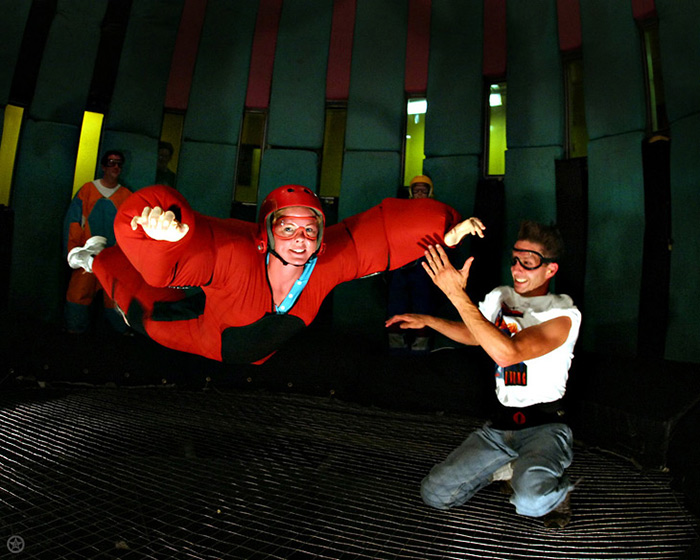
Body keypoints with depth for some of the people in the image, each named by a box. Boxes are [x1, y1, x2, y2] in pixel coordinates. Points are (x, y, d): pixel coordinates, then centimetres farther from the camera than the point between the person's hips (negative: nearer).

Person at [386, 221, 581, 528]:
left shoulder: (563, 314, -15)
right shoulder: (499, 297, 5)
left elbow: (506, 352, -32)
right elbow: (472, 334, 24)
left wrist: (457, 294, -33)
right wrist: (426, 320, 11)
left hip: (544, 426, -5)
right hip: (500, 424, 6)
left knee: (531, 499, -35)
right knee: (435, 493, -4)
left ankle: (556, 488, 4)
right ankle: (515, 468, 17)